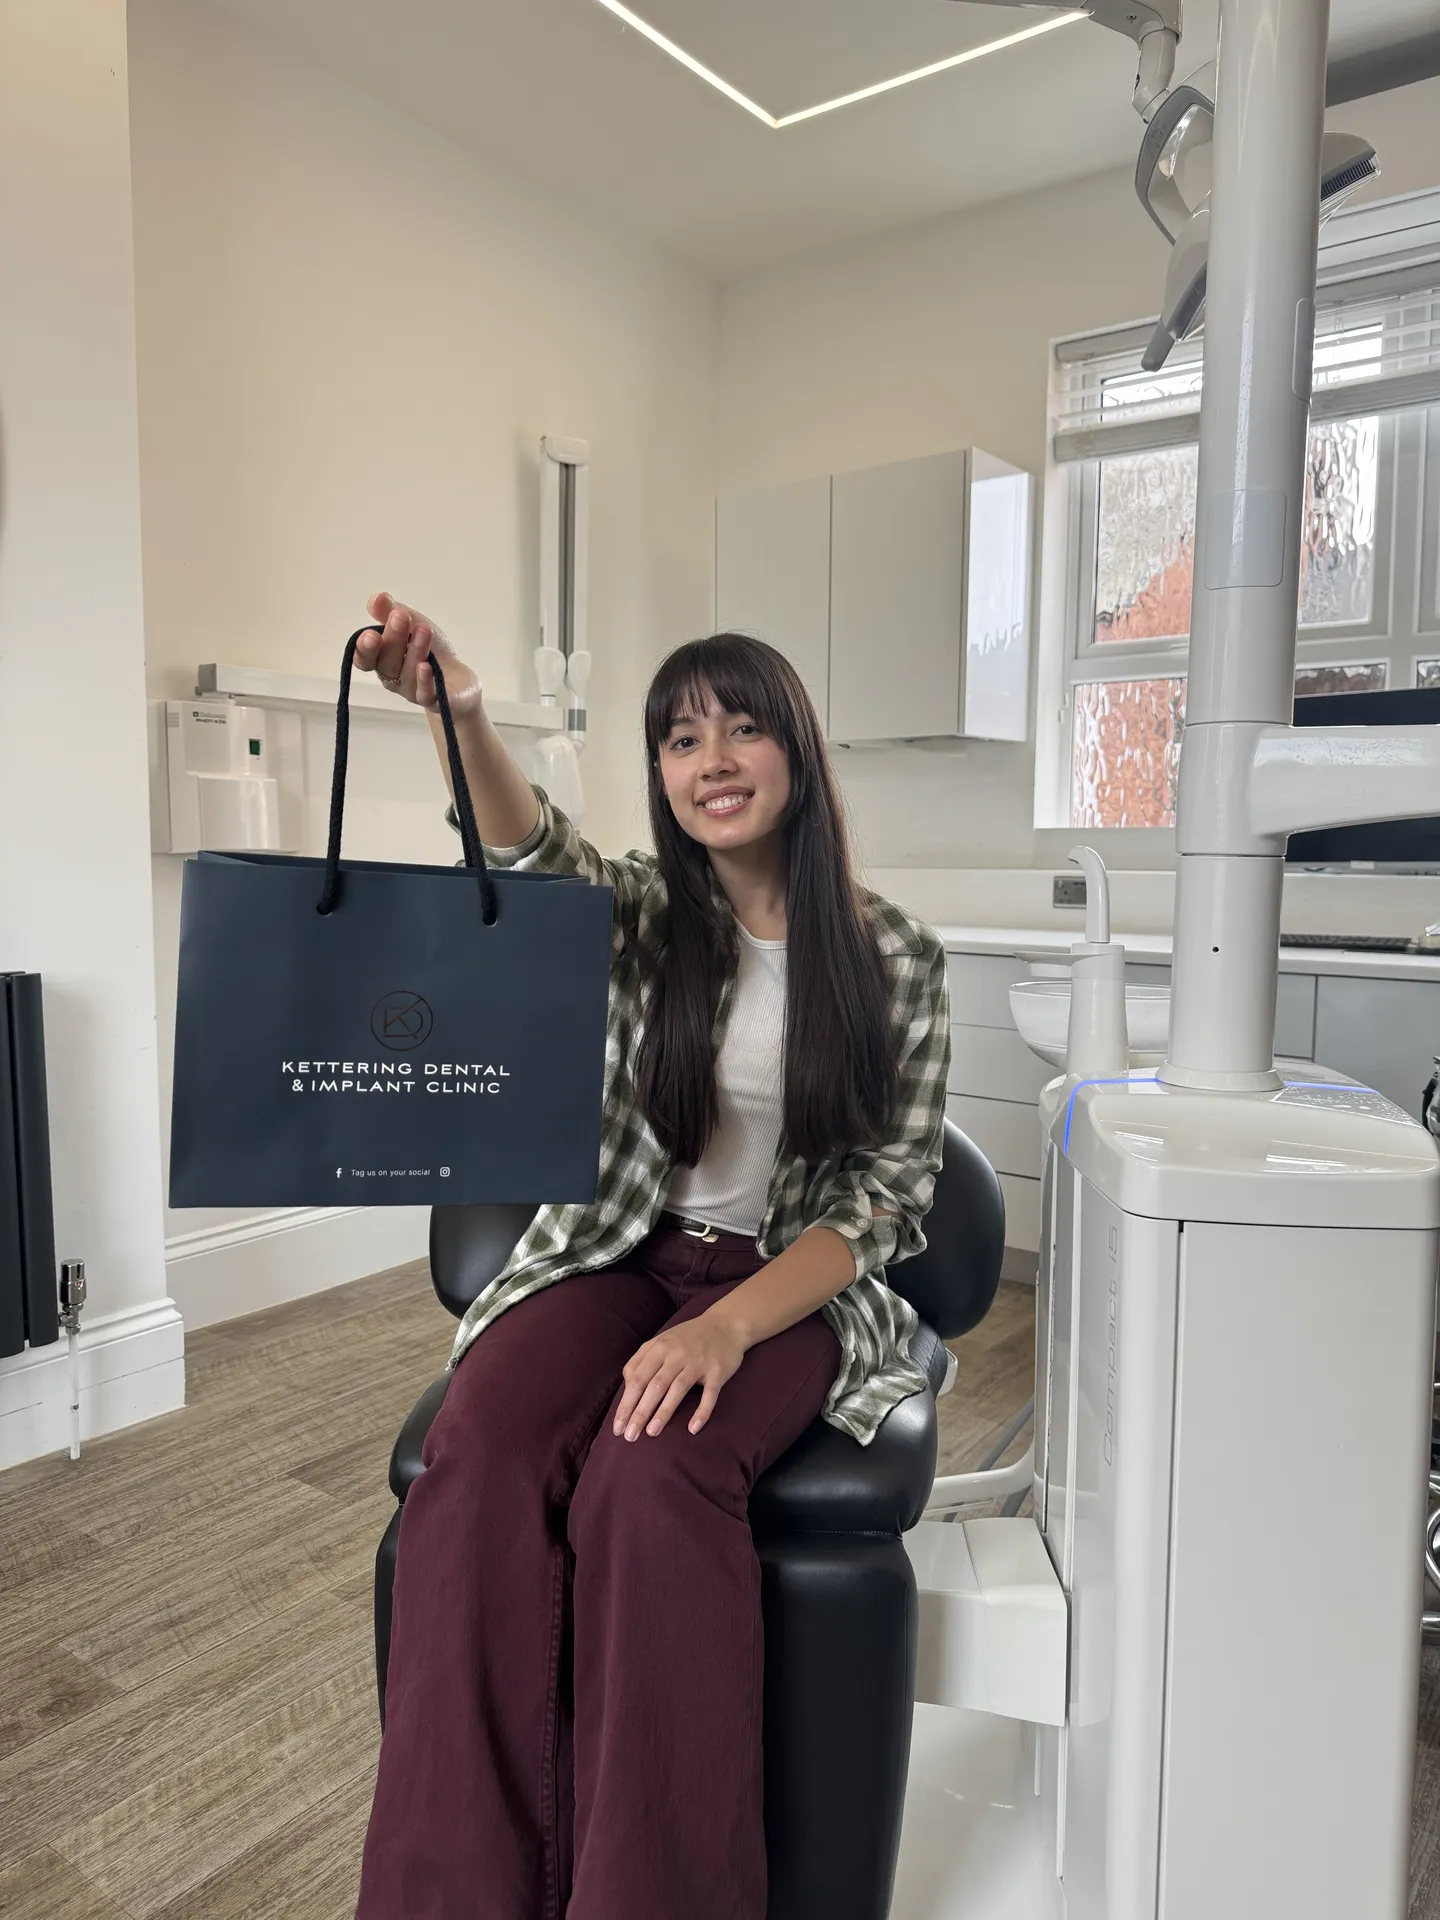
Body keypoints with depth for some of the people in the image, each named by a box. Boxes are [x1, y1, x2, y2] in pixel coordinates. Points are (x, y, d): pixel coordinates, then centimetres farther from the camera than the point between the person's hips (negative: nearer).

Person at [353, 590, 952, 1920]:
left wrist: (725, 1324, -18)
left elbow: (885, 1197, -4)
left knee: (649, 1476, -31)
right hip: (617, 1258, 2)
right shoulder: (636, 913, 3)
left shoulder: (896, 959, -1)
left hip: (796, 1286, -1)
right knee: (480, 1453, -27)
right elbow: (536, 851, -20)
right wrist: (461, 714, -41)